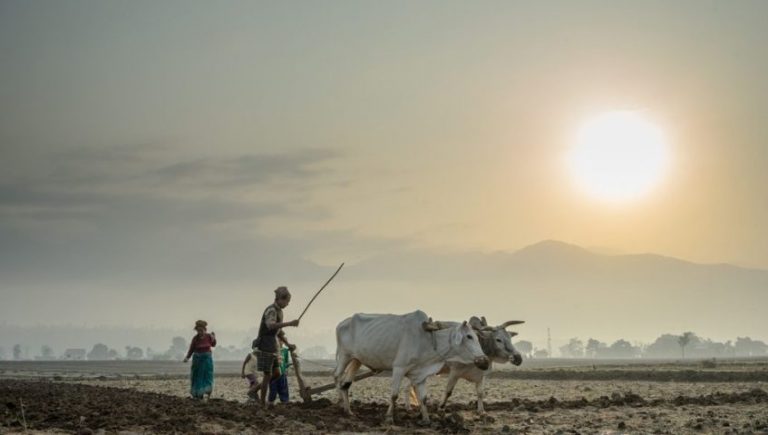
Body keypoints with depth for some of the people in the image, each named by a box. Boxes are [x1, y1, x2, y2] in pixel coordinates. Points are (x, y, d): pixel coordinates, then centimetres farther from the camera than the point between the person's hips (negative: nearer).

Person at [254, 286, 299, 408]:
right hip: (265, 346, -9)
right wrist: (290, 323, -45)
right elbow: (271, 326, -38)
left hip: (273, 347, 9)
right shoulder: (271, 310, -16)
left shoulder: (279, 311, 14)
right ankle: (263, 403, 4)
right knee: (268, 375, -5)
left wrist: (288, 344, 11)